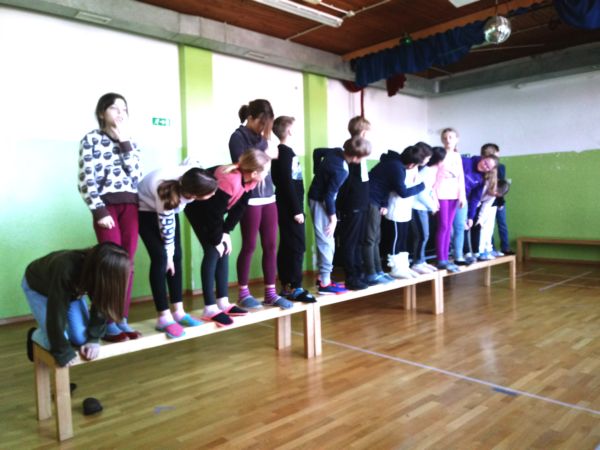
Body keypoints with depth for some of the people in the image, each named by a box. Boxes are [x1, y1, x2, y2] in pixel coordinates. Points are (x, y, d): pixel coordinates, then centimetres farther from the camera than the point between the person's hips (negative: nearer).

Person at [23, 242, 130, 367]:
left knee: (81, 338, -8)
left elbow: (100, 305, -15)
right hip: (37, 287, -4)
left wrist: (93, 339, -19)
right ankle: (35, 335, 16)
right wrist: (63, 353, -29)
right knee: (55, 341, -15)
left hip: (72, 288, 4)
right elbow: (56, 314, -37)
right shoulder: (65, 271, -45)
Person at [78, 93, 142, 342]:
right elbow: (86, 179, -5)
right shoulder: (91, 139, 3)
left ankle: (122, 319, 12)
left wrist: (124, 142, -2)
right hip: (107, 205, -5)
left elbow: (136, 175, 1)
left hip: (130, 205, 5)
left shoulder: (129, 141, 17)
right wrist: (99, 211, -13)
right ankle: (107, 323, 3)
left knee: (127, 263, 4)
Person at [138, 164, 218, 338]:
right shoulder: (166, 196, -42)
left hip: (169, 207, 6)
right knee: (161, 258, -15)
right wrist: (169, 256, -10)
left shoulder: (193, 177, -31)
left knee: (177, 257, 0)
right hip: (145, 209, -6)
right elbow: (166, 228, -25)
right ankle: (164, 317, -7)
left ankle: (178, 312, 8)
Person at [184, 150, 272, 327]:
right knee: (213, 252, -14)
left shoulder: (249, 180, -14)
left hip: (214, 209, 8)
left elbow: (239, 207, -6)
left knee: (224, 252, 2)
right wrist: (217, 240, -20)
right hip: (197, 208, -8)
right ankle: (210, 309, -10)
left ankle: (223, 303, 8)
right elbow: (214, 212, -31)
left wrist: (226, 232, -9)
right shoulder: (229, 181, -38)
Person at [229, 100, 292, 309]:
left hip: (268, 196, 6)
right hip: (250, 199, -6)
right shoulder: (238, 137, -3)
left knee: (271, 246, 5)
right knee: (249, 246, 0)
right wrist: (263, 154, -8)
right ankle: (243, 293, 14)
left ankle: (270, 292, 13)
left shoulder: (260, 137, 16)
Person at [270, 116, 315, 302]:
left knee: (287, 247, 10)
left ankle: (286, 286, 16)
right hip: (290, 208, -10)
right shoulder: (286, 152, -12)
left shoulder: (282, 152, 16)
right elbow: (287, 183, -19)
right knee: (297, 246, -8)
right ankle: (294, 288, -6)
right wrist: (297, 209, -18)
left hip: (287, 208, 10)